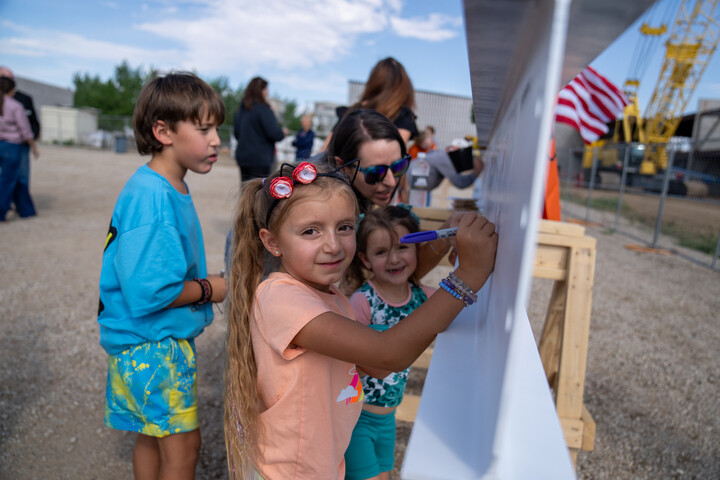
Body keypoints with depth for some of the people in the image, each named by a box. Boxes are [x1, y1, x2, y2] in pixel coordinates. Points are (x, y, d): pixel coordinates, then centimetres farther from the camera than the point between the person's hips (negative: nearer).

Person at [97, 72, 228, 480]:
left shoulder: (172, 190, 5)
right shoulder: (150, 198, -25)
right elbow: (147, 292, -29)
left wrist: (201, 282, 6)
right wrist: (207, 290, -16)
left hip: (165, 337, 9)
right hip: (149, 342, -9)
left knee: (154, 436, 23)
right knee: (183, 445, 3)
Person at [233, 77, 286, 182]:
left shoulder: (240, 110, 9)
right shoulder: (263, 109, -13)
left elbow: (236, 132, 16)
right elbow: (274, 133, -16)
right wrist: (283, 133, 4)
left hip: (242, 156, 7)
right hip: (260, 159, -7)